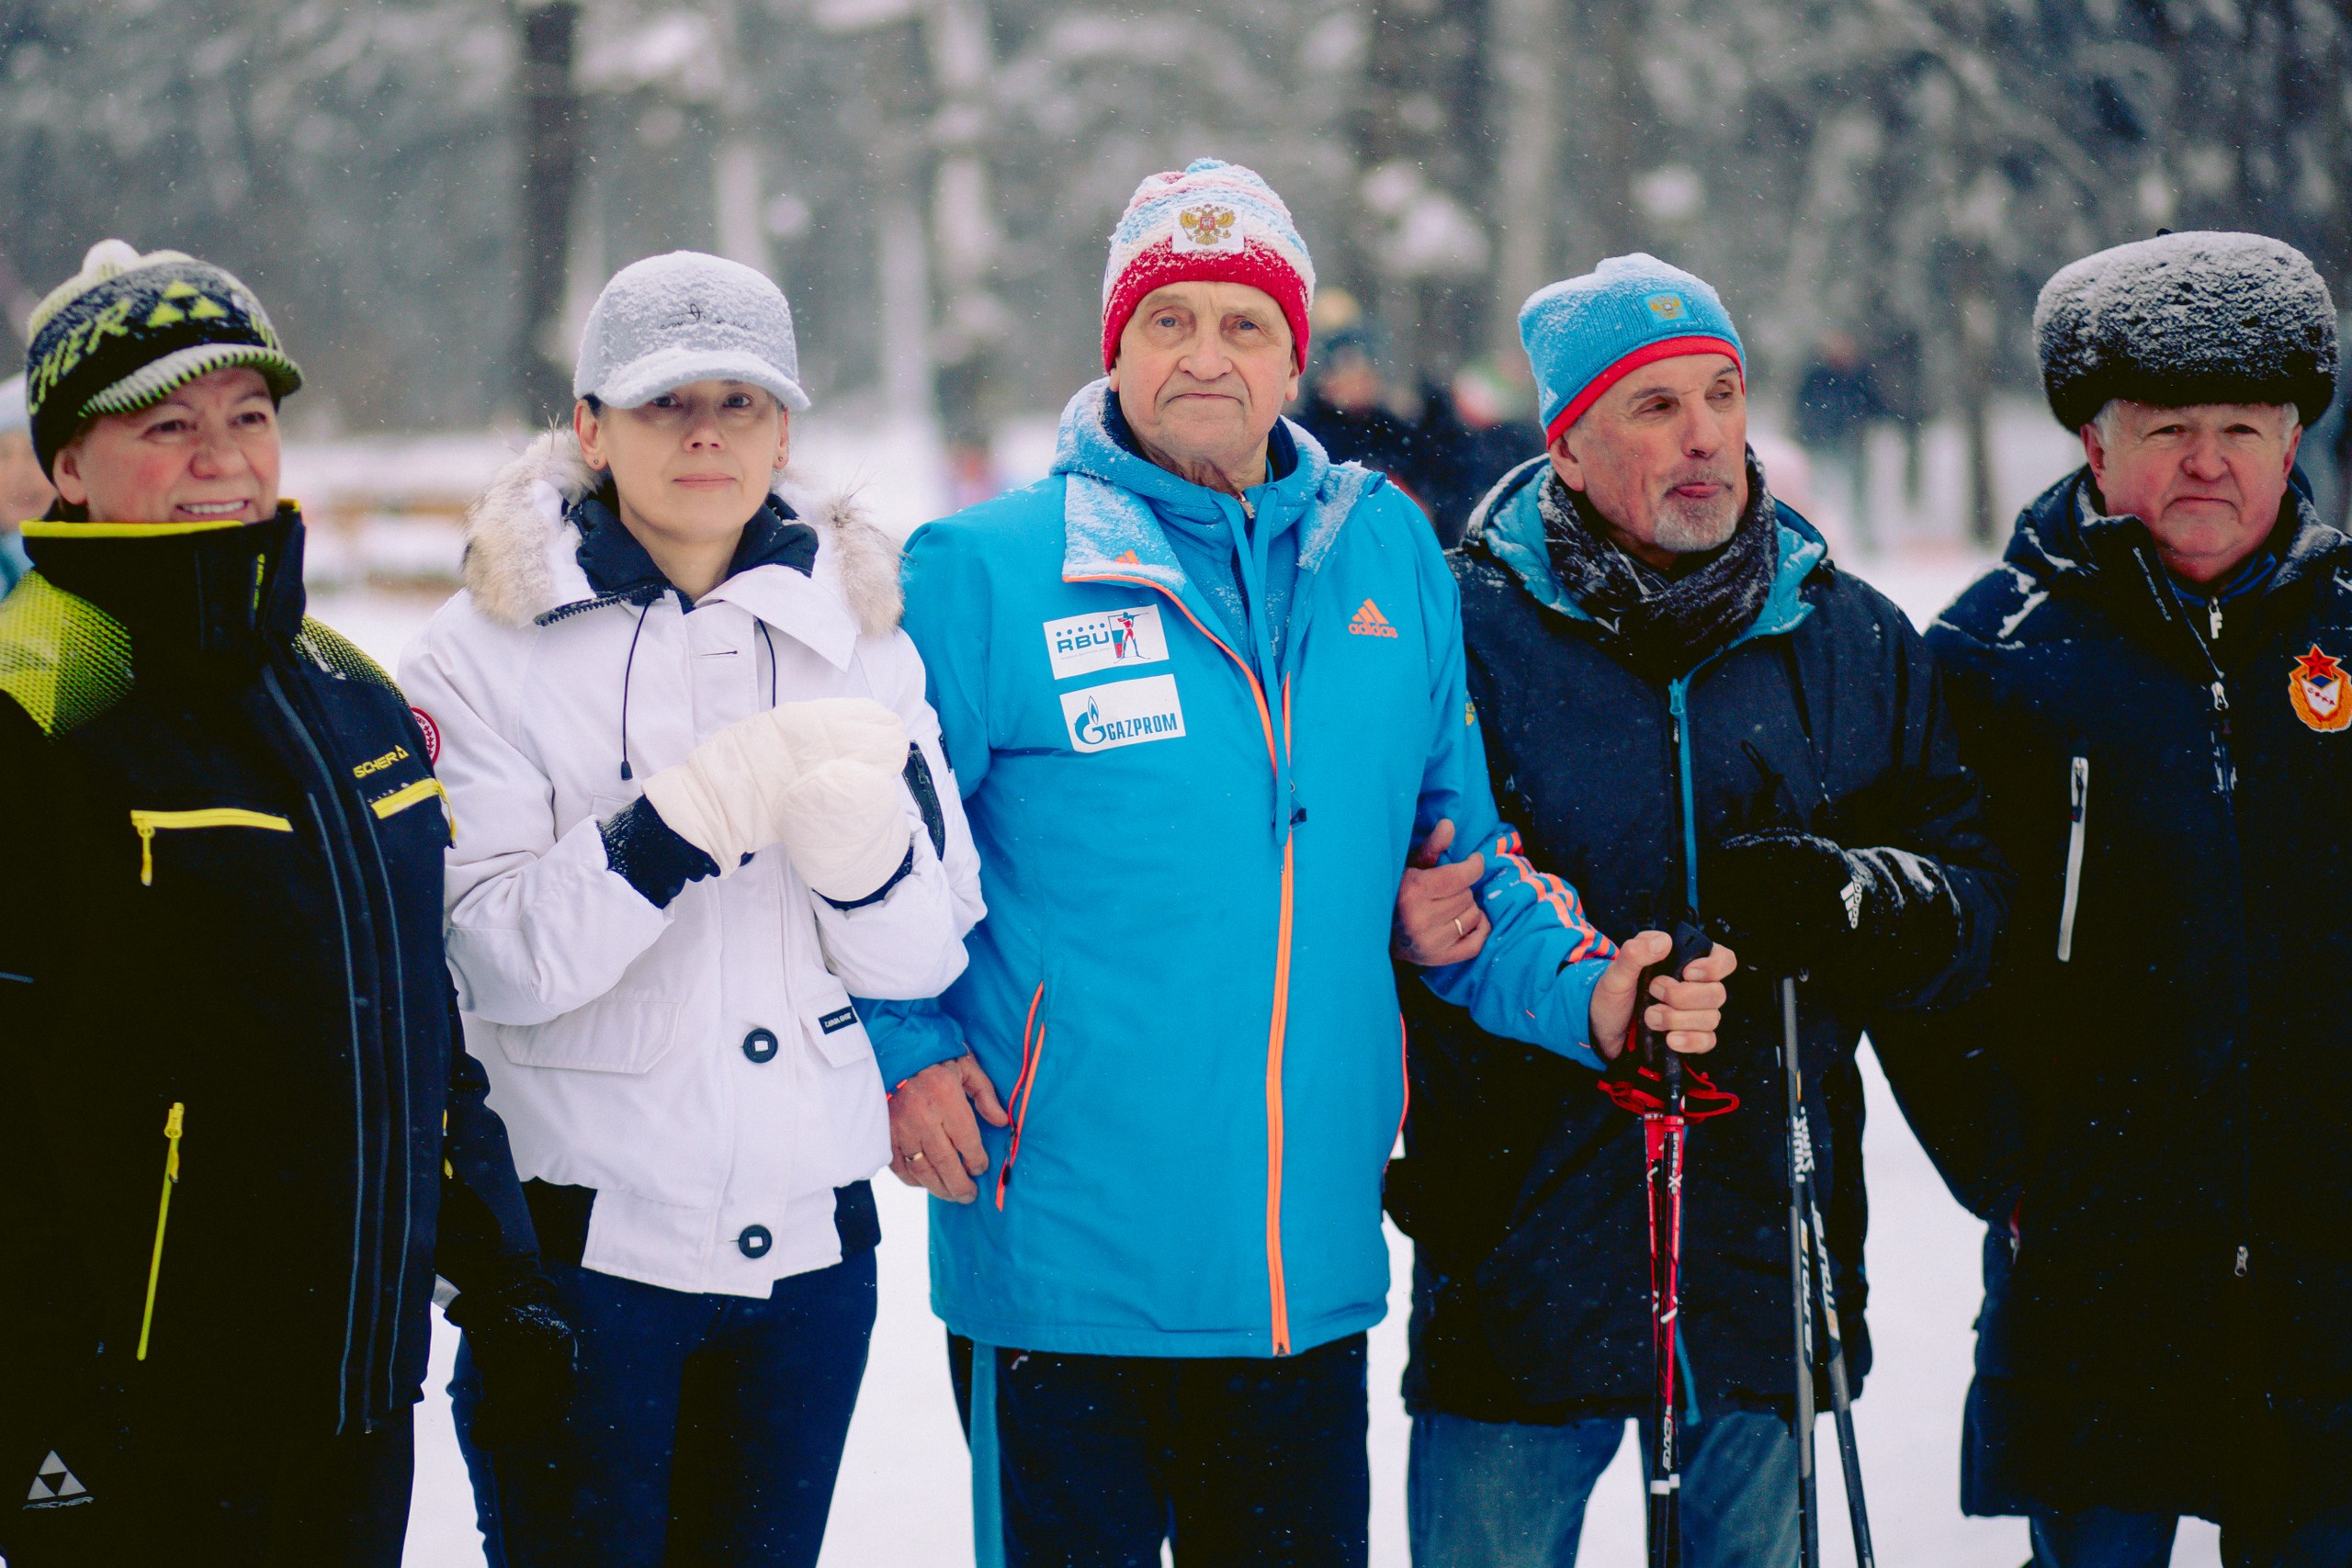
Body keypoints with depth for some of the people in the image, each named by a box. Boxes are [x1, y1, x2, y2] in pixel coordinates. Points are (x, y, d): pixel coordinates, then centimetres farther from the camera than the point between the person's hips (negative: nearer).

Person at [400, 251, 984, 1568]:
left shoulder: (857, 637, 7)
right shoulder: (490, 650, -4)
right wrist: (708, 803, -25)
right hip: (577, 1245, -3)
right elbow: (500, 957, -15)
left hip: (808, 1245, 4)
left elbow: (923, 955, 2)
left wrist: (857, 834, -19)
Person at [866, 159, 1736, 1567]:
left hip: (1314, 1276, 4)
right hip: (1065, 1278, -4)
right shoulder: (984, 573, -5)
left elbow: (1463, 854, 16)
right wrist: (901, 1052, -9)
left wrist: (1588, 995, 1)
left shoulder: (1389, 558, 9)